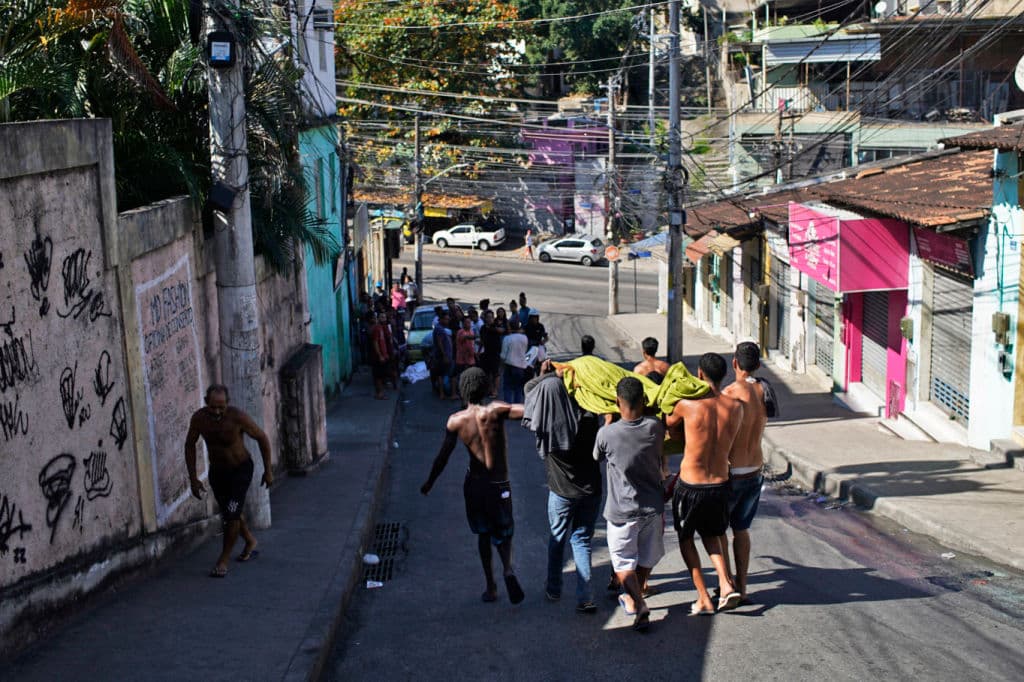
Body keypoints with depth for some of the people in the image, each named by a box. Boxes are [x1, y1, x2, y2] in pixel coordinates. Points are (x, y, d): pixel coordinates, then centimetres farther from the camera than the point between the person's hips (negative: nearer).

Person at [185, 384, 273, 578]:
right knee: (228, 513, 17)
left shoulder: (238, 418, -29)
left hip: (241, 469, -4)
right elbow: (190, 445, -1)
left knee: (232, 513, -14)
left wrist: (268, 470, -8)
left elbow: (262, 438, -13)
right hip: (217, 471, 4)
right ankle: (250, 542, 43)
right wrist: (193, 478, -3)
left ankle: (223, 560, 1)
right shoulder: (198, 418, -20)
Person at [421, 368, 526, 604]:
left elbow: (443, 457, -5)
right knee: (503, 534, 16)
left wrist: (429, 483, 9)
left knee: (483, 534, 23)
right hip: (499, 486, -2)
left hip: (474, 485, 2)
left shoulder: (455, 421, -10)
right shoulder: (495, 411, -18)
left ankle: (491, 587, 26)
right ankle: (508, 570, -13)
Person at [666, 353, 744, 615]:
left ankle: (704, 600, 17)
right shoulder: (736, 407, -4)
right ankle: (726, 585, 11)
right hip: (721, 485, 4)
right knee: (710, 534, 29)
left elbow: (669, 426, 4)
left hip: (691, 487, -4)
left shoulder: (687, 404, -14)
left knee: (685, 538, 20)